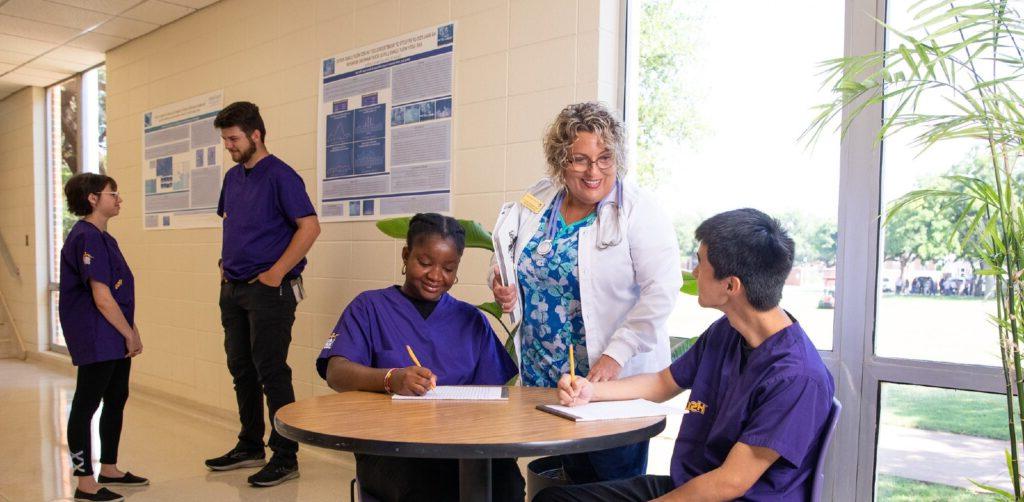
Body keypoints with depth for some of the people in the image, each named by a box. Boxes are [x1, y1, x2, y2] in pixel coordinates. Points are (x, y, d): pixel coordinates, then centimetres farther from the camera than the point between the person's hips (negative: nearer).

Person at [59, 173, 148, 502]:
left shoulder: (104, 238, 14)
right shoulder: (86, 238, -16)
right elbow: (102, 299, -20)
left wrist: (132, 332, 9)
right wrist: (129, 335, -12)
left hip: (115, 339, 10)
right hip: (96, 339, -10)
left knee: (116, 400, 17)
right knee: (86, 405, -1)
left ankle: (109, 469, 30)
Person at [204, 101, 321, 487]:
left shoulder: (280, 175, -12)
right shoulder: (233, 176, 13)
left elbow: (310, 227, -19)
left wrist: (276, 273, -18)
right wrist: (225, 262, 14)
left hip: (268, 289, -8)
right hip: (233, 288, 8)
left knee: (271, 372, -5)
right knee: (241, 369, 15)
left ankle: (285, 457, 5)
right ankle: (250, 446, 28)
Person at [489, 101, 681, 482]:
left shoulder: (637, 210, -11)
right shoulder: (537, 202, 5)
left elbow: (661, 289, -19)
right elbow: (508, 262, 19)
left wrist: (616, 355, -23)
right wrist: (502, 286, -4)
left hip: (618, 380, -4)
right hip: (544, 376, 5)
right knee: (574, 481, 17)